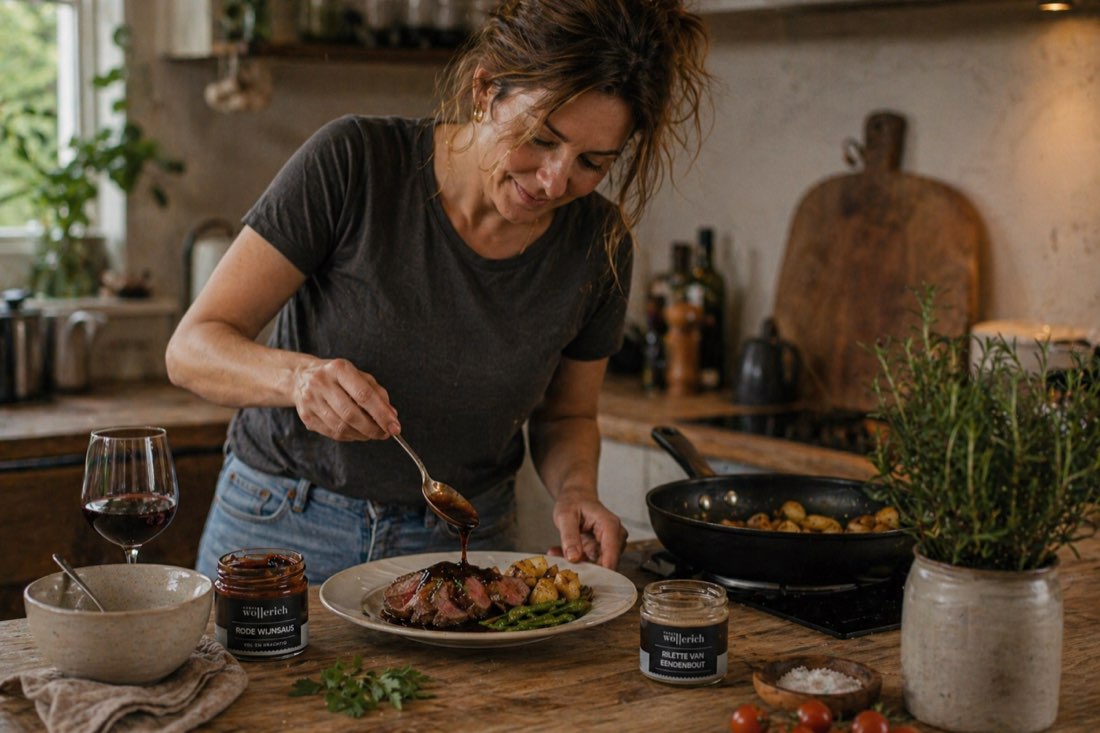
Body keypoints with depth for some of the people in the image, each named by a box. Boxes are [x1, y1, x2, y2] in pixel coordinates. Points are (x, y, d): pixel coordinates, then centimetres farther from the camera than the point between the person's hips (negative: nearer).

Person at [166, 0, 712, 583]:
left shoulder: (600, 245, -9)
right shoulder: (354, 161, -19)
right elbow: (191, 348, -16)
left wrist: (575, 489, -14)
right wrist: (300, 376, -36)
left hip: (465, 544, 3)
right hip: (284, 529, -3)